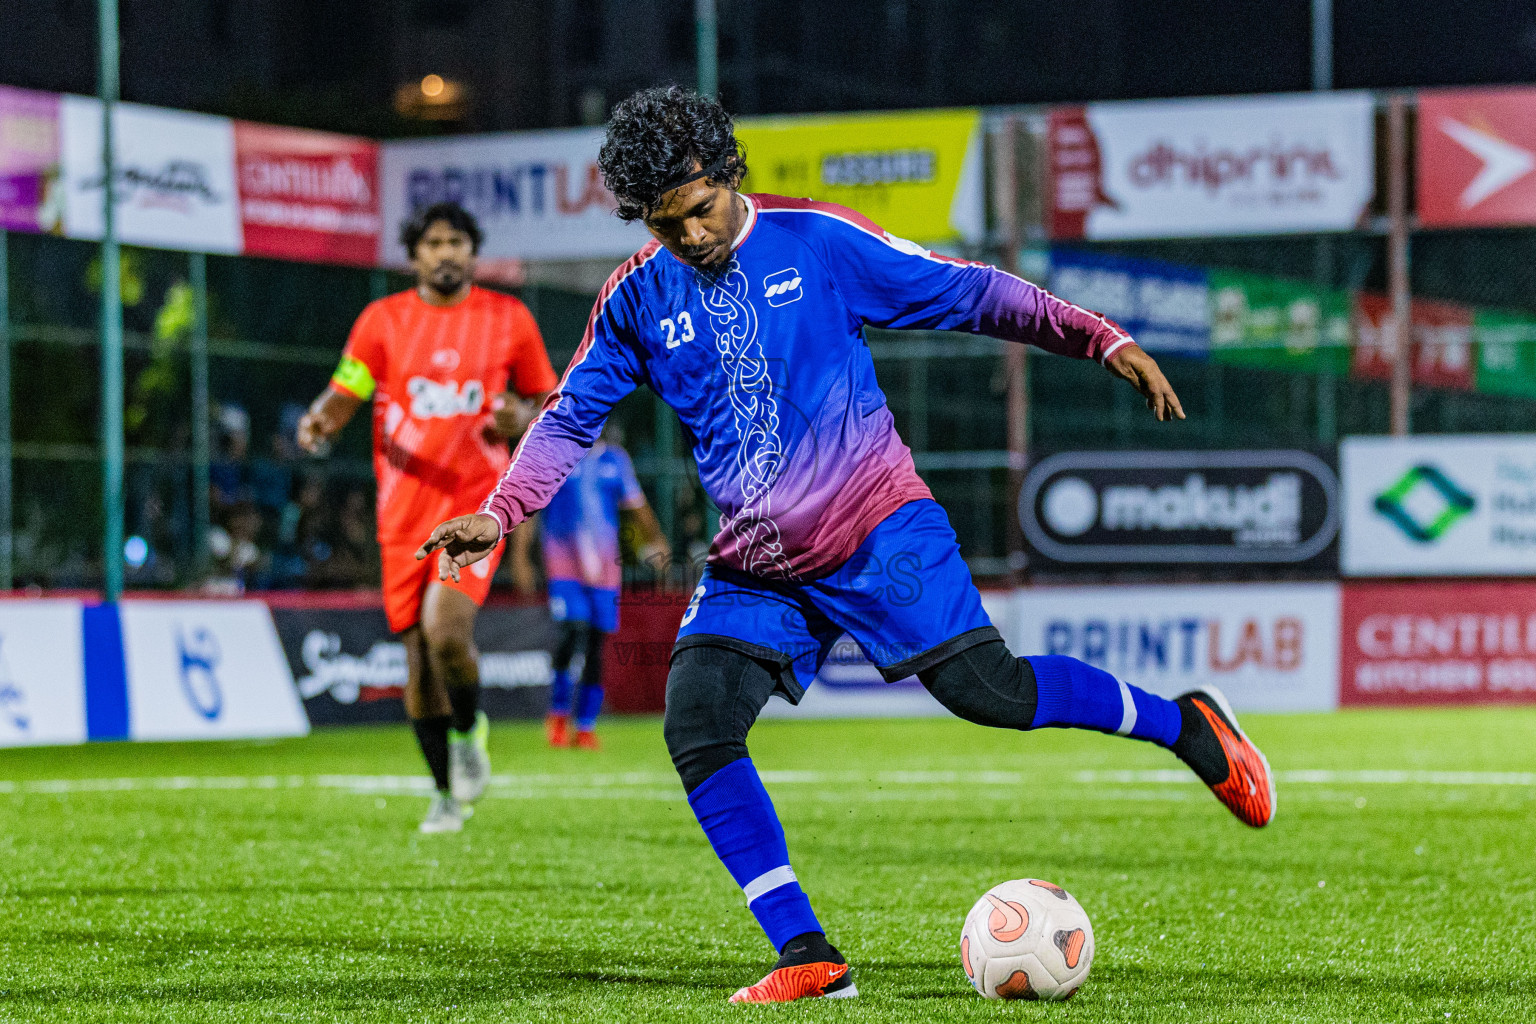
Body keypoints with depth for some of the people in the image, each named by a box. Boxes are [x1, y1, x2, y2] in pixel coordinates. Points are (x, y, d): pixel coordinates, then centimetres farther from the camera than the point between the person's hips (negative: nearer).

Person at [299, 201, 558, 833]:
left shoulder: (509, 319, 5)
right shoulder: (383, 320, 5)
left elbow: (547, 402, 14)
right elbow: (344, 396, 2)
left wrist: (520, 419, -8)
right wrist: (319, 424, -21)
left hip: (475, 501, -2)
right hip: (405, 505, 2)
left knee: (445, 629, -24)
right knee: (418, 657, 3)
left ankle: (469, 732, 6)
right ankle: (447, 794, 21)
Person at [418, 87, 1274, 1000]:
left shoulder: (818, 240, -4)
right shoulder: (638, 299, 4)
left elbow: (965, 292, -1)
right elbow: (570, 419, 9)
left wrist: (1105, 342, -4)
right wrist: (500, 514, -7)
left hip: (876, 525, -4)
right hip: (754, 569, 4)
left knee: (986, 689, -16)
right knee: (698, 725, -14)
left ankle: (1184, 724, 7)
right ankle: (806, 955, -11)